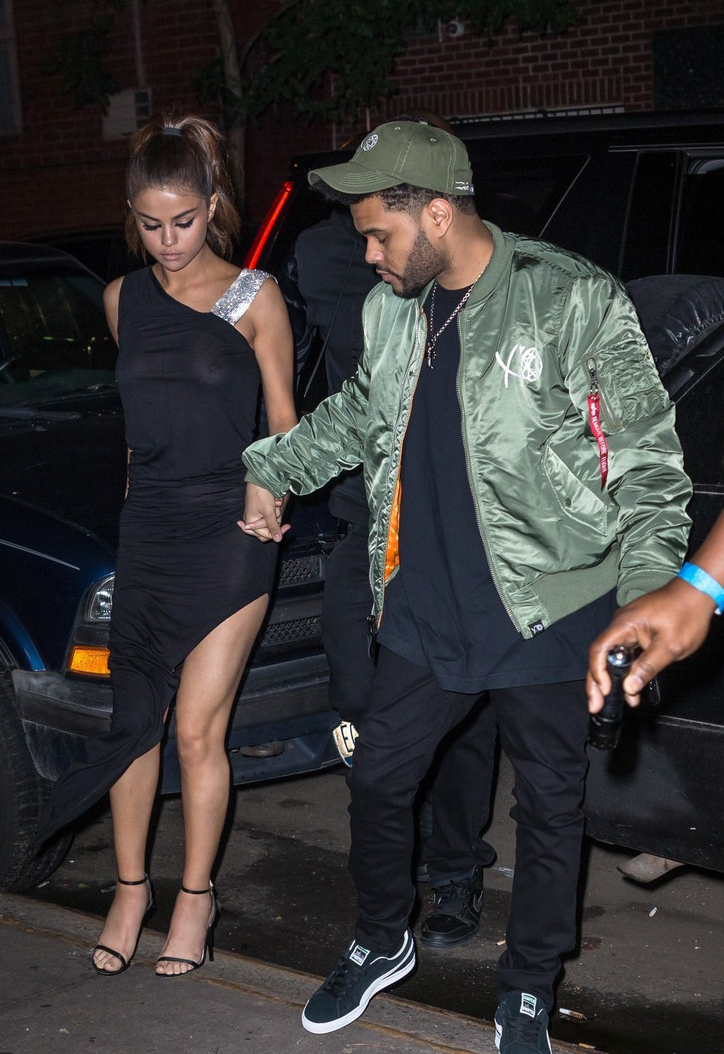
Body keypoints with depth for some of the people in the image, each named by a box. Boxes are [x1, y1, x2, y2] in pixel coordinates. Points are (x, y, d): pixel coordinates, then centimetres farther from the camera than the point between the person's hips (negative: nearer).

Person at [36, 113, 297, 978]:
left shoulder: (254, 298, -3)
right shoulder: (124, 299, 8)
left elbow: (283, 421, 2)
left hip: (229, 529, -4)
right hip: (147, 528, 4)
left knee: (197, 729, -1)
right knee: (134, 721, 7)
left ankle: (195, 897, 15)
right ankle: (131, 888, 22)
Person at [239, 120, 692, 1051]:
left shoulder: (572, 301, -14)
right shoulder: (390, 310, 4)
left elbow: (646, 456, -11)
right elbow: (357, 414, 25)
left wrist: (647, 593, -18)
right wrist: (273, 469, 20)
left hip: (547, 615, -5)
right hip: (426, 609, 5)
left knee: (549, 808, 10)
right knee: (378, 778, 14)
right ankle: (381, 943, 39)